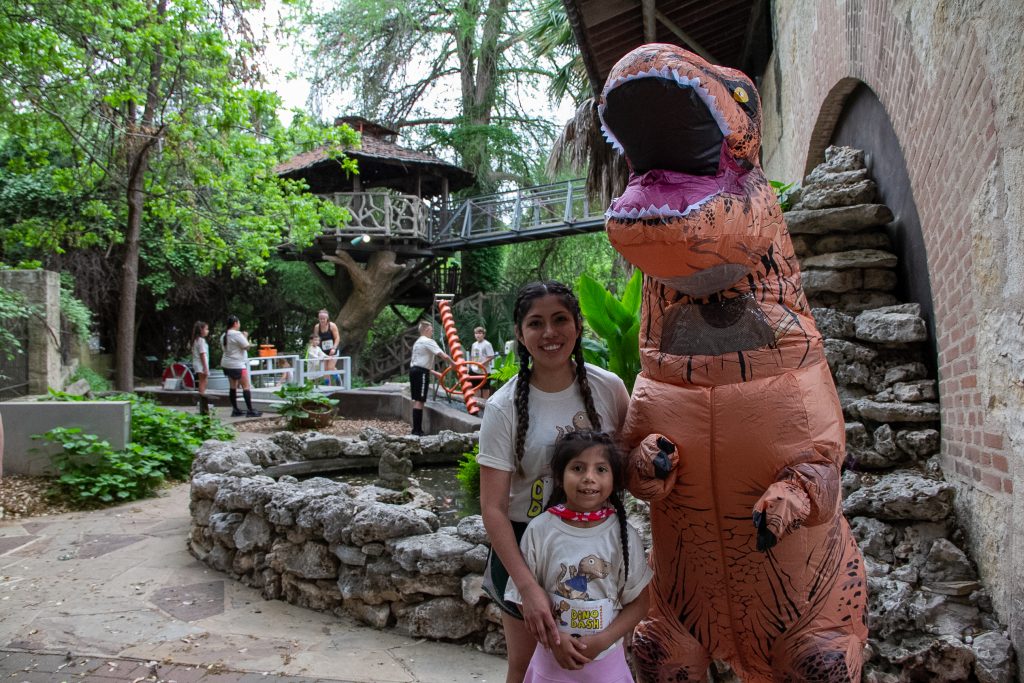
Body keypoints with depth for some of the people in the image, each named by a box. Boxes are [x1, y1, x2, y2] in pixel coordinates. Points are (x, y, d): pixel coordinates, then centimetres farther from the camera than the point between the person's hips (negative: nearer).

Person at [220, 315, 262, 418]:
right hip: (237, 364, -9)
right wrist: (245, 337, 2)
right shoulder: (237, 334, -16)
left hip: (227, 364, 9)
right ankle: (250, 411, -7)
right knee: (246, 387, -5)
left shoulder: (224, 336, 10)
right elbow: (247, 346, -14)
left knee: (232, 387, 11)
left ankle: (235, 410, 13)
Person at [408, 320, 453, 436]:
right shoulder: (428, 342, -10)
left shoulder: (417, 342, 21)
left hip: (414, 370, 10)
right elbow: (443, 355, -19)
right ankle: (417, 430, -12)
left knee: (416, 400, 12)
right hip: (421, 372, -10)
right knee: (419, 400, -10)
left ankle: (416, 429, 16)